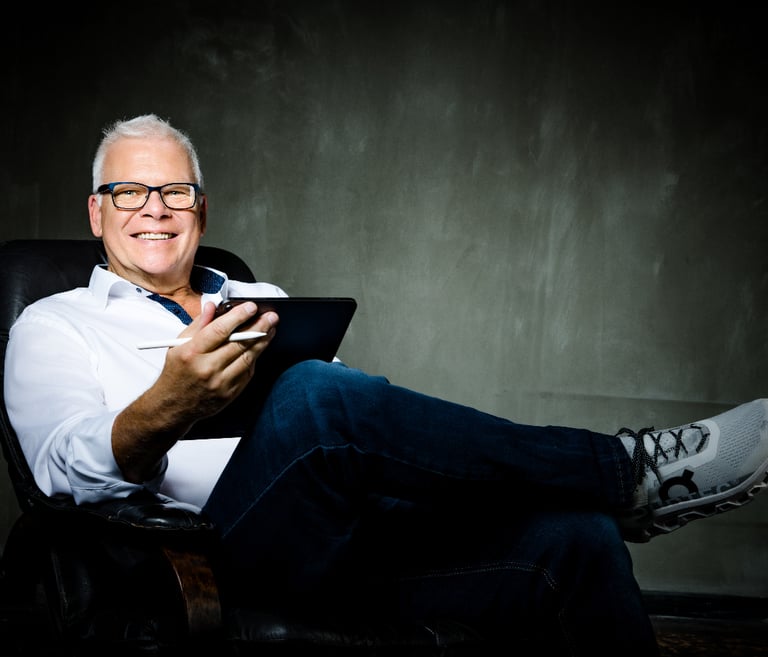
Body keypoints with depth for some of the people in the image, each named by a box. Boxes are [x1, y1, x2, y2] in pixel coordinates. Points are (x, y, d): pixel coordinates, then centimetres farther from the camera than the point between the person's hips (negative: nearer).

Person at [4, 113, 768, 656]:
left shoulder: (262, 299, 29)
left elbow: (361, 415, 21)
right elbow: (67, 470, -5)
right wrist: (168, 407, -27)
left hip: (362, 528, 5)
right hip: (236, 556, -4)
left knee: (575, 537, -22)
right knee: (313, 395, -33)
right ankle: (627, 472, -22)